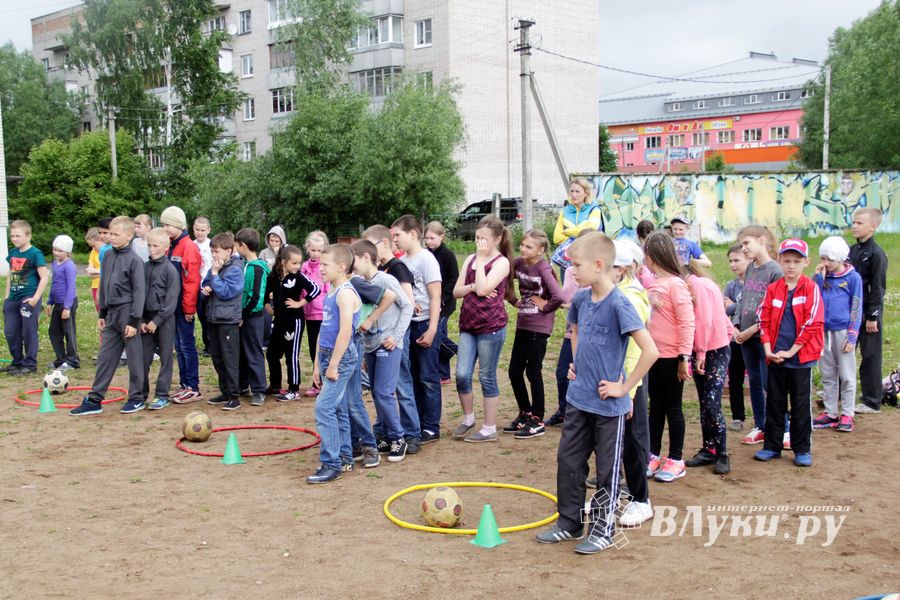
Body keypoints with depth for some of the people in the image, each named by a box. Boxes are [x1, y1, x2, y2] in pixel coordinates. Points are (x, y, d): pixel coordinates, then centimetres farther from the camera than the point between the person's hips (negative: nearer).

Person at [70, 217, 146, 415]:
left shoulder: (134, 260, -12)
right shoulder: (108, 256, 9)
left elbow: (139, 291, -13)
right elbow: (104, 286, 17)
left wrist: (134, 320, -15)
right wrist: (102, 313, 17)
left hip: (128, 312, -7)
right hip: (112, 313, 7)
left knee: (134, 357, 3)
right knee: (105, 357, 8)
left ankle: (137, 398, 14)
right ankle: (94, 400, 12)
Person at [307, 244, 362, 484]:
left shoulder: (345, 293, -15)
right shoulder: (330, 293, 14)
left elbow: (345, 331, -23)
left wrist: (333, 365, -21)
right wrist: (318, 364, 19)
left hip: (340, 357, -9)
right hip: (326, 355, 9)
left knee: (324, 408, -12)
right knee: (338, 409, 14)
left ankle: (331, 464, -7)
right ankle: (343, 458, 23)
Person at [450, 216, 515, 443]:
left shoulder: (501, 262, -7)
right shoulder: (470, 259, 12)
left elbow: (483, 289, -20)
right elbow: (456, 291, 8)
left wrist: (482, 258, -14)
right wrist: (472, 287, -12)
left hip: (491, 327, -5)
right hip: (468, 325, 5)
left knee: (487, 377, 2)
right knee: (462, 375, 0)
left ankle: (489, 428, 13)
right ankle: (468, 418, 21)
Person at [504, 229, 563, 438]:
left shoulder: (543, 268, -17)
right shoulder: (519, 263, 2)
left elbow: (558, 297, -28)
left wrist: (545, 307, -13)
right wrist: (514, 300, 9)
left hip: (539, 327, -7)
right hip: (523, 324, 7)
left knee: (533, 372, 0)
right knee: (514, 371, 10)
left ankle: (537, 421, 12)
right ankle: (525, 414, 27)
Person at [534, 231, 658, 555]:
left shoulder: (619, 304, -21)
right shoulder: (581, 299, 1)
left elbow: (650, 351, -26)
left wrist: (625, 387, -19)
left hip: (608, 405, -7)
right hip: (578, 398, 7)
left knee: (607, 470, 9)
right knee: (568, 461, 14)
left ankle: (603, 530, 24)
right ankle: (569, 522, 30)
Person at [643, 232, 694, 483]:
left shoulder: (675, 284, -17)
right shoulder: (651, 283, 5)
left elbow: (687, 322, -18)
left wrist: (684, 358, -18)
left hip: (671, 357, -7)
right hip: (653, 355, 7)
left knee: (672, 407, 5)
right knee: (655, 406, 15)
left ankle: (676, 460, 17)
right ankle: (654, 455, 25)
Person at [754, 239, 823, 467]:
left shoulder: (811, 289, -5)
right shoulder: (772, 289, 5)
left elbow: (812, 324, -11)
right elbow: (764, 320, 4)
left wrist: (791, 351, -13)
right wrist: (768, 349, -7)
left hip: (801, 357, -3)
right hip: (775, 357, 3)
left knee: (800, 405, 5)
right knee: (774, 403, 11)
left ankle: (802, 449, 16)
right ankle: (772, 446, 21)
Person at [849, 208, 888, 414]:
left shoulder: (876, 254, -13)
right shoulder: (852, 250, 9)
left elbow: (878, 288, -14)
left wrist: (872, 317, -15)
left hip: (868, 313, -7)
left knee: (870, 356, 1)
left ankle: (872, 402, 10)